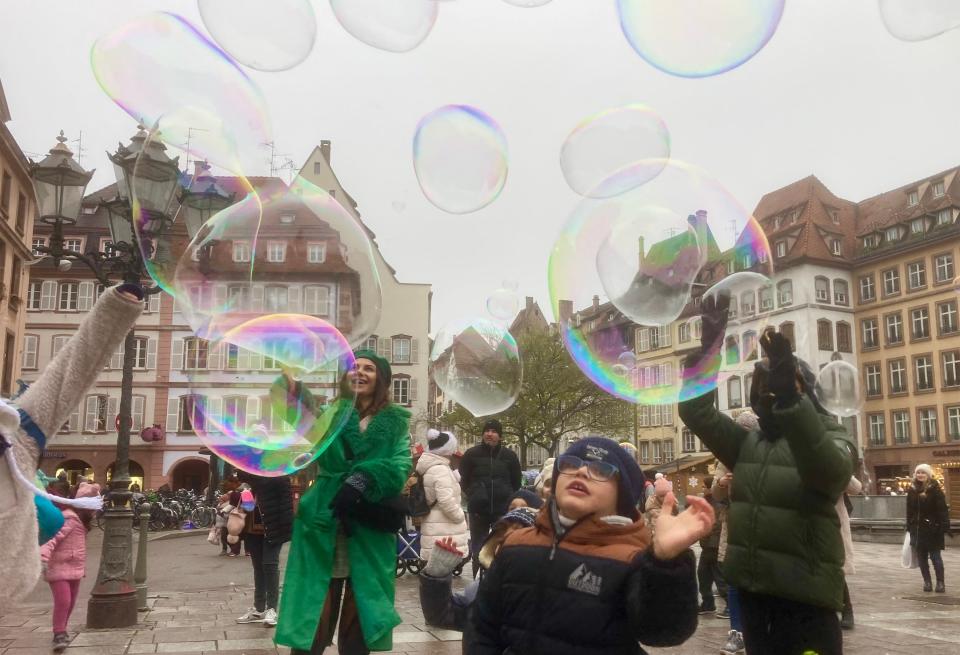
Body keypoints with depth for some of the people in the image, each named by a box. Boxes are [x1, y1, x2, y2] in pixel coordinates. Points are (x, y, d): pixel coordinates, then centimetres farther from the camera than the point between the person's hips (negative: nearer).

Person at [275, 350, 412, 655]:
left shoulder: (396, 420, 8)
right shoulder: (333, 412, 9)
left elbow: (401, 465, -7)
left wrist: (363, 480, -25)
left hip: (371, 530, 0)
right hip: (325, 525, 0)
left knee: (358, 623, 8)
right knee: (312, 621, -2)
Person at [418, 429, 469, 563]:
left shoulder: (429, 468, 14)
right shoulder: (441, 469, -17)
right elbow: (446, 501, -23)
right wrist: (461, 517, -9)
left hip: (434, 528, 10)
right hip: (444, 530, -10)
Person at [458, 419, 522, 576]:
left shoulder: (509, 456, 2)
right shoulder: (472, 454, 0)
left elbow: (516, 482, 11)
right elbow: (464, 480, 7)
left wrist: (507, 498, 5)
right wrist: (474, 496, 1)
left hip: (503, 509, 0)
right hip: (478, 509, 0)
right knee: (478, 547, 6)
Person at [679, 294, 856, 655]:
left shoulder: (833, 439, -3)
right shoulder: (747, 442, 12)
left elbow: (828, 470, -27)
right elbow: (695, 410, 2)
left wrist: (789, 398, -42)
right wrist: (709, 347, -9)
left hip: (804, 599, -5)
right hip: (751, 592, 5)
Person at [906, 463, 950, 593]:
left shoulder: (935, 488, -7)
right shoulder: (912, 490, 7)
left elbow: (942, 509, -12)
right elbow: (909, 510, 10)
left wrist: (945, 526, -18)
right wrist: (909, 527, 8)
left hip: (932, 528, -5)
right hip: (917, 528, 5)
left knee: (935, 556, 0)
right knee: (922, 557, 8)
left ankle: (940, 583, 8)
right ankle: (927, 581, 17)